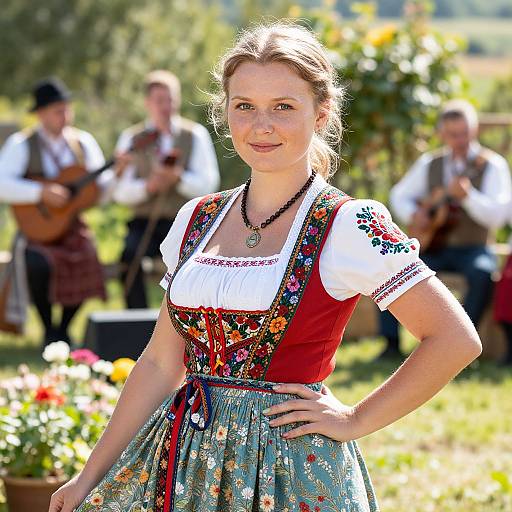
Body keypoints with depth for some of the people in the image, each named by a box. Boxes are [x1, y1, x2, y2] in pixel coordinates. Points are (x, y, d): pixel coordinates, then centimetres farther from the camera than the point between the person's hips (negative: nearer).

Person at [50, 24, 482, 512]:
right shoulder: (196, 220, 6)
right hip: (186, 465, 5)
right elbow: (161, 364, 10)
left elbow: (457, 339, -9)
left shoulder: (349, 225, -9)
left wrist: (356, 419, -7)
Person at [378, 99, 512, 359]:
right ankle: (392, 344, -16)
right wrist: (413, 214, -5)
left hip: (473, 249, -4)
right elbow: (399, 195, 17)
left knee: (482, 272, -37)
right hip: (432, 247, 4)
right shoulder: (429, 164, 9)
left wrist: (468, 195, -34)